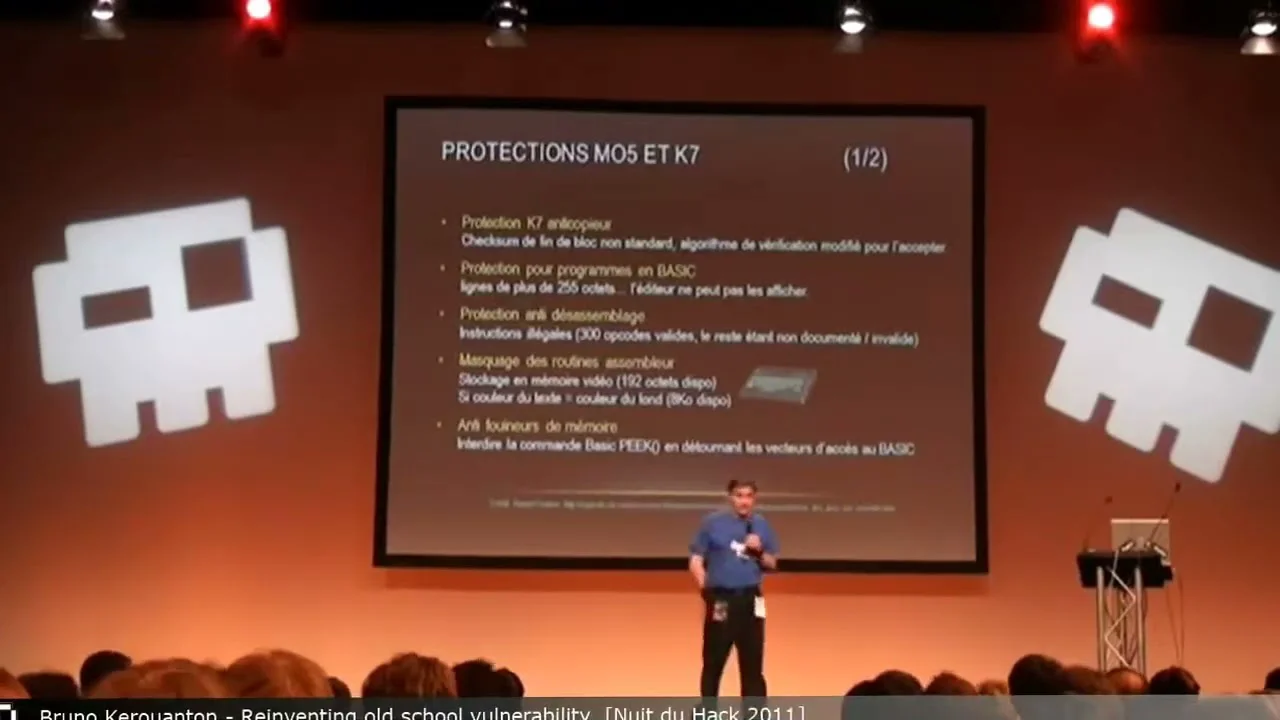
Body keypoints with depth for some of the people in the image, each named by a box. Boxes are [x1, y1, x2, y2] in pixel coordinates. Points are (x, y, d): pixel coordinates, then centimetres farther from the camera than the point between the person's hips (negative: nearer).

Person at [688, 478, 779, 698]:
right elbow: (696, 561, 1)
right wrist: (706, 588, -9)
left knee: (752, 665, 5)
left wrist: (759, 552, -6)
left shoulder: (762, 525, 9)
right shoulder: (712, 523, 1)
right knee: (713, 664, 3)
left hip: (750, 600, 2)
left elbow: (772, 565, 14)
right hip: (720, 599, -2)